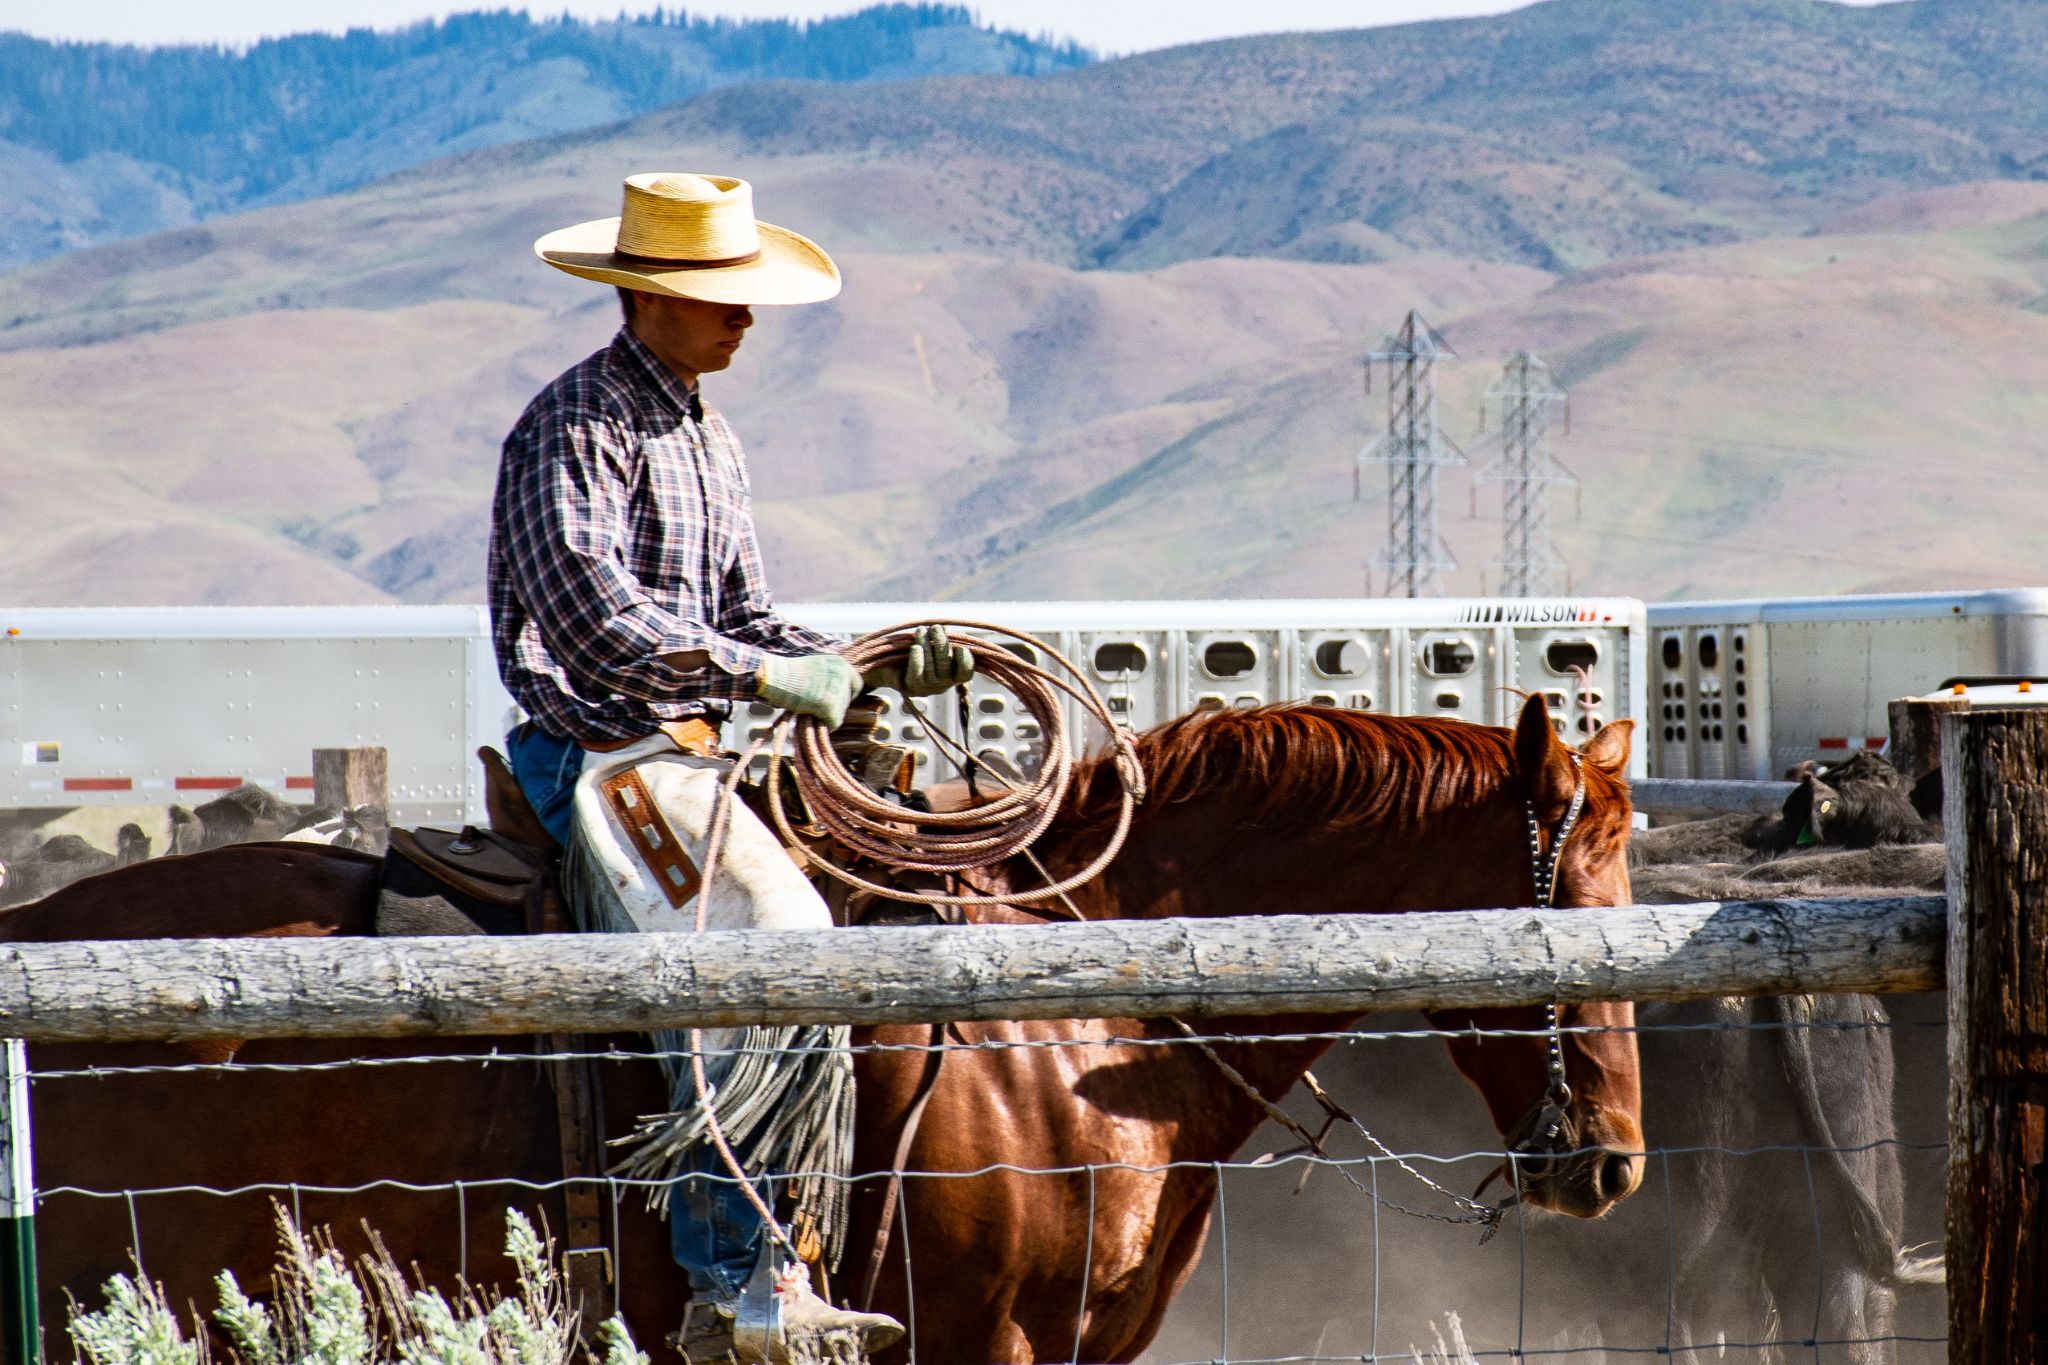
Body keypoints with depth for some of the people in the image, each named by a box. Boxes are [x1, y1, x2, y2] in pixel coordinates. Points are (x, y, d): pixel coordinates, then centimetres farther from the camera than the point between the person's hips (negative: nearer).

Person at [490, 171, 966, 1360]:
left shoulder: (712, 442, 18)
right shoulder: (578, 426, -12)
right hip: (596, 758, -9)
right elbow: (591, 608, -25)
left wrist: (874, 672, 4)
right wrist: (757, 675, -28)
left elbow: (745, 621, 20)